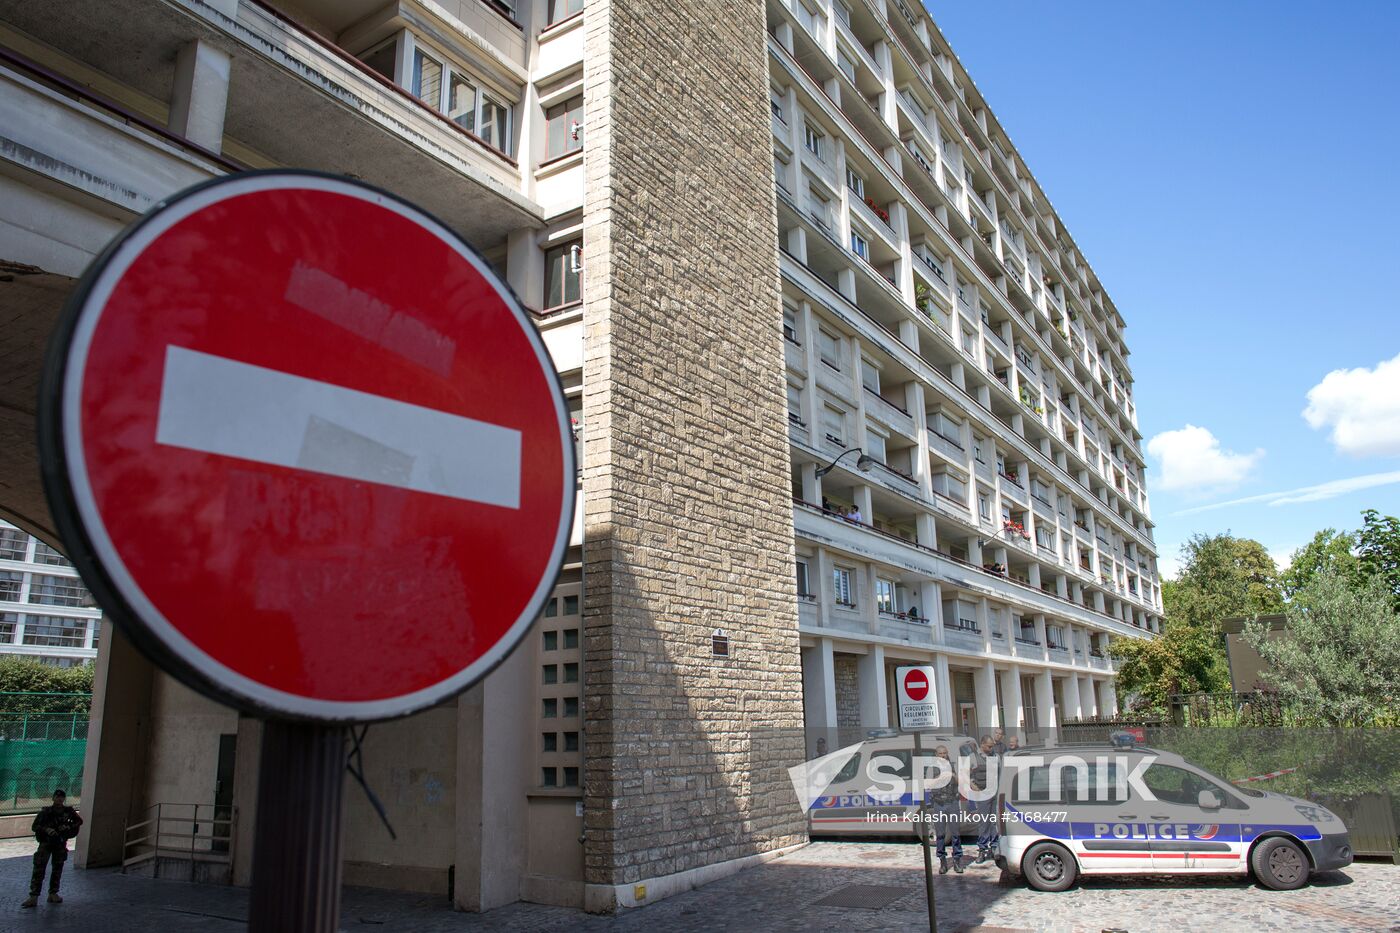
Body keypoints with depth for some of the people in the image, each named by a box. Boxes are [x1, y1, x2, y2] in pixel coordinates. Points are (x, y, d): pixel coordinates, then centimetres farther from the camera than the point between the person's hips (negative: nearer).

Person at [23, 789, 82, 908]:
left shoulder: (68, 811, 0)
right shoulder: (45, 812, -5)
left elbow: (79, 821, 7)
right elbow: (34, 826, -8)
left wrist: (68, 826, -11)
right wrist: (46, 829, -26)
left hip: (61, 843, 2)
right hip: (46, 842, -2)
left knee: (57, 869, 7)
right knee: (39, 868, -10)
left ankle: (53, 894, 17)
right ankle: (33, 897, -8)